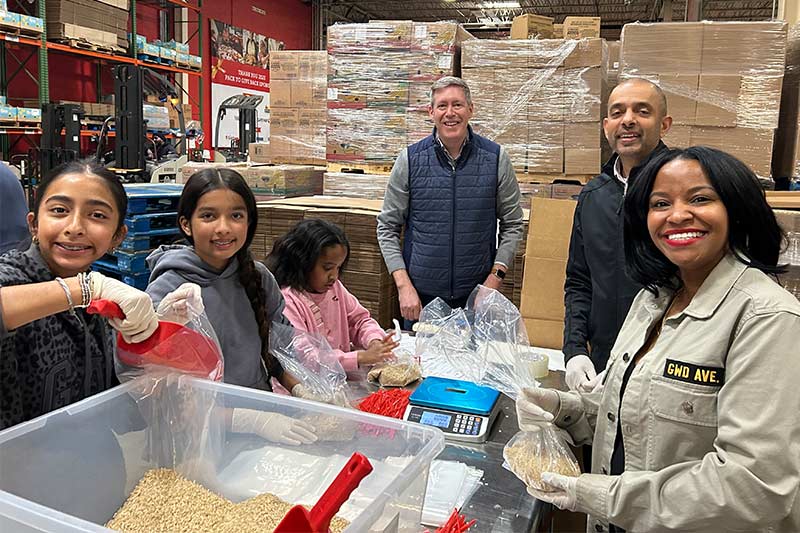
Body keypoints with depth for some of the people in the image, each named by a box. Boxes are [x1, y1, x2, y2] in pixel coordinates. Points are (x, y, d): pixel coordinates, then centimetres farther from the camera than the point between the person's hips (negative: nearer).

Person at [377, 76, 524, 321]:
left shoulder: (496, 159, -2)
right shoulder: (410, 160, -3)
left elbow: (512, 224, 5)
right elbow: (387, 228, 1)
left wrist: (495, 276, -6)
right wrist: (403, 285, -8)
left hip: (477, 293, 0)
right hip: (421, 294, 0)